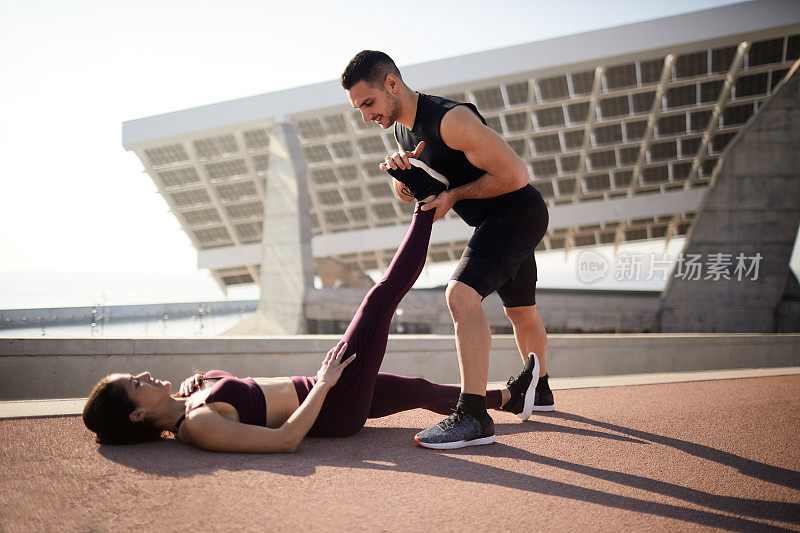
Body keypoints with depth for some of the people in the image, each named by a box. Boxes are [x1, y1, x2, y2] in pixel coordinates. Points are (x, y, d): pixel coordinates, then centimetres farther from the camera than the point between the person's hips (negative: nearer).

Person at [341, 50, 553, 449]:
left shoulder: (450, 119, -27)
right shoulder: (403, 127, 4)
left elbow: (515, 173, -28)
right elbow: (408, 194, 14)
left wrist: (454, 195, -18)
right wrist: (399, 168, -9)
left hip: (517, 212, -10)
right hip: (497, 221, 10)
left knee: (461, 295, -27)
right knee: (521, 311, 24)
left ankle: (473, 416, -29)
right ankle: (539, 391, 44)